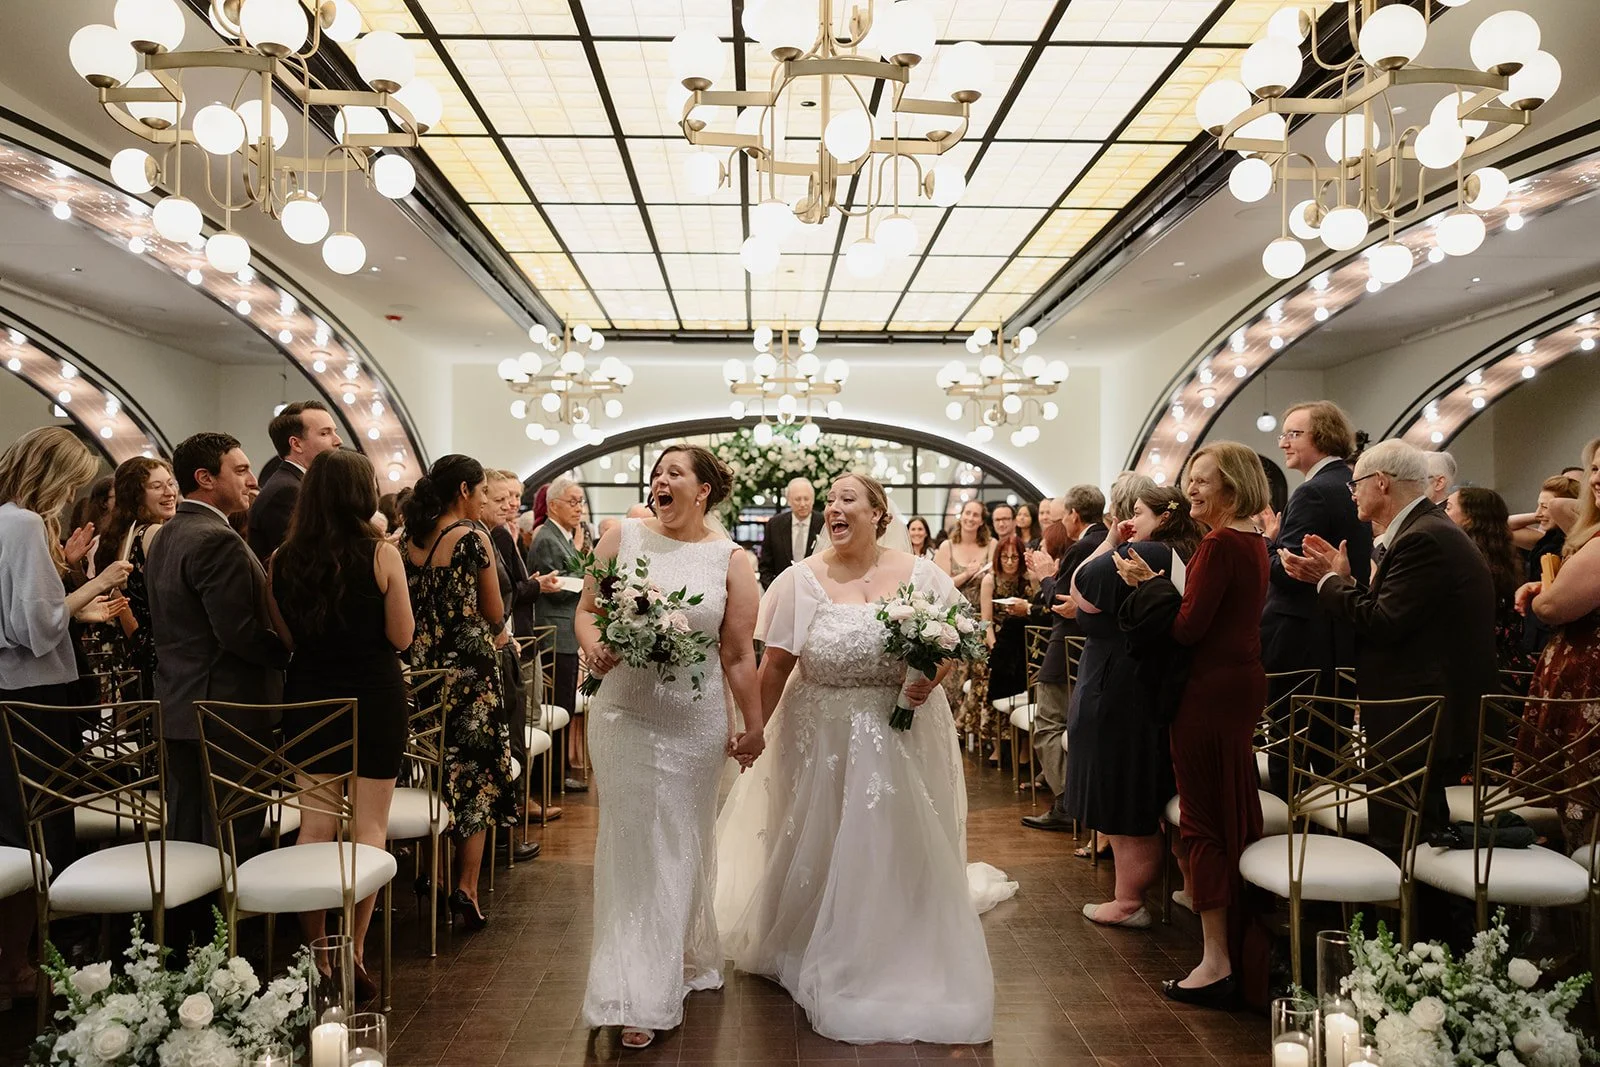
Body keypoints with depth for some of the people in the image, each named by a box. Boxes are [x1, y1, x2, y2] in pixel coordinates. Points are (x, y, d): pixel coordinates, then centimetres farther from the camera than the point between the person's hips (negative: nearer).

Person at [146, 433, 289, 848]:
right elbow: (239, 633, -22)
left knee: (185, 837, 16)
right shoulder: (218, 541, -18)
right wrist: (290, 651, -7)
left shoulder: (165, 537, 13)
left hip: (177, 709, 10)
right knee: (231, 842, -1)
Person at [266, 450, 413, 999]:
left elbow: (286, 638, 4)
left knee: (314, 826, 11)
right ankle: (354, 952, 8)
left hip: (309, 697, 3)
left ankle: (315, 949, 18)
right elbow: (402, 637, -9)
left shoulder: (283, 560, -4)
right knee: (369, 828, 6)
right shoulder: (382, 554, -14)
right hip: (374, 697, -3)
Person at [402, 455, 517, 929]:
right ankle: (466, 890, 1)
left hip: (423, 666, 6)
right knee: (474, 774, 2)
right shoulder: (474, 538, -11)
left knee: (438, 769, 17)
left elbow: (408, 606, 14)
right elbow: (495, 615, -5)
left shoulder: (410, 539, 6)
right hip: (470, 668, -6)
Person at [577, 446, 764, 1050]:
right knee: (630, 842, 6)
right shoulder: (624, 538, 1)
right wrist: (594, 649, -14)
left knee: (680, 846, 8)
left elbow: (738, 654, -1)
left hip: (694, 722, -1)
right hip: (622, 713, 1)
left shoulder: (730, 560, -3)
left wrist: (755, 726, 1)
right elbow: (587, 609, 6)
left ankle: (676, 969, 24)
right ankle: (635, 993, 21)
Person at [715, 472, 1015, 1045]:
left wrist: (931, 676, -15)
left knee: (899, 847, 9)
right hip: (823, 736, -1)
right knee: (819, 846, 12)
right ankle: (812, 951, 37)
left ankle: (901, 964, 31)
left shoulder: (920, 574, -5)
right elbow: (774, 664, -9)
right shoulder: (803, 580, -8)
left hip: (904, 734, 1)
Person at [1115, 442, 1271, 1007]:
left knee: (1204, 820, -3)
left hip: (1212, 688, -10)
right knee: (1236, 813, 16)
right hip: (1246, 682, 10)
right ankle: (1238, 945, 28)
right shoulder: (1254, 542, 12)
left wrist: (1149, 583, -9)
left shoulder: (1219, 545, -18)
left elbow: (1188, 628, -20)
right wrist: (1156, 583, 8)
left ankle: (1216, 961, 1)